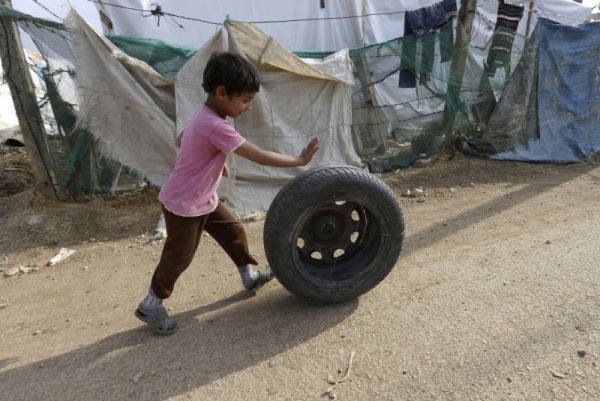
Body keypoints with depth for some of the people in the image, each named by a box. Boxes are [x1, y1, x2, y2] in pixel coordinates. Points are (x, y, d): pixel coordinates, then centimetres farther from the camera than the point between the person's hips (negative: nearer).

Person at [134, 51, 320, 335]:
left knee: (234, 232, 16)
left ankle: (250, 276, 36)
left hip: (204, 199, 9)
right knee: (179, 257, 6)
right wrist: (300, 160, -22)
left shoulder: (205, 116, -1)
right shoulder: (216, 127, -32)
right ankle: (150, 306, 27)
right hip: (183, 205, -9)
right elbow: (260, 157, -31)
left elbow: (181, 140, 16)